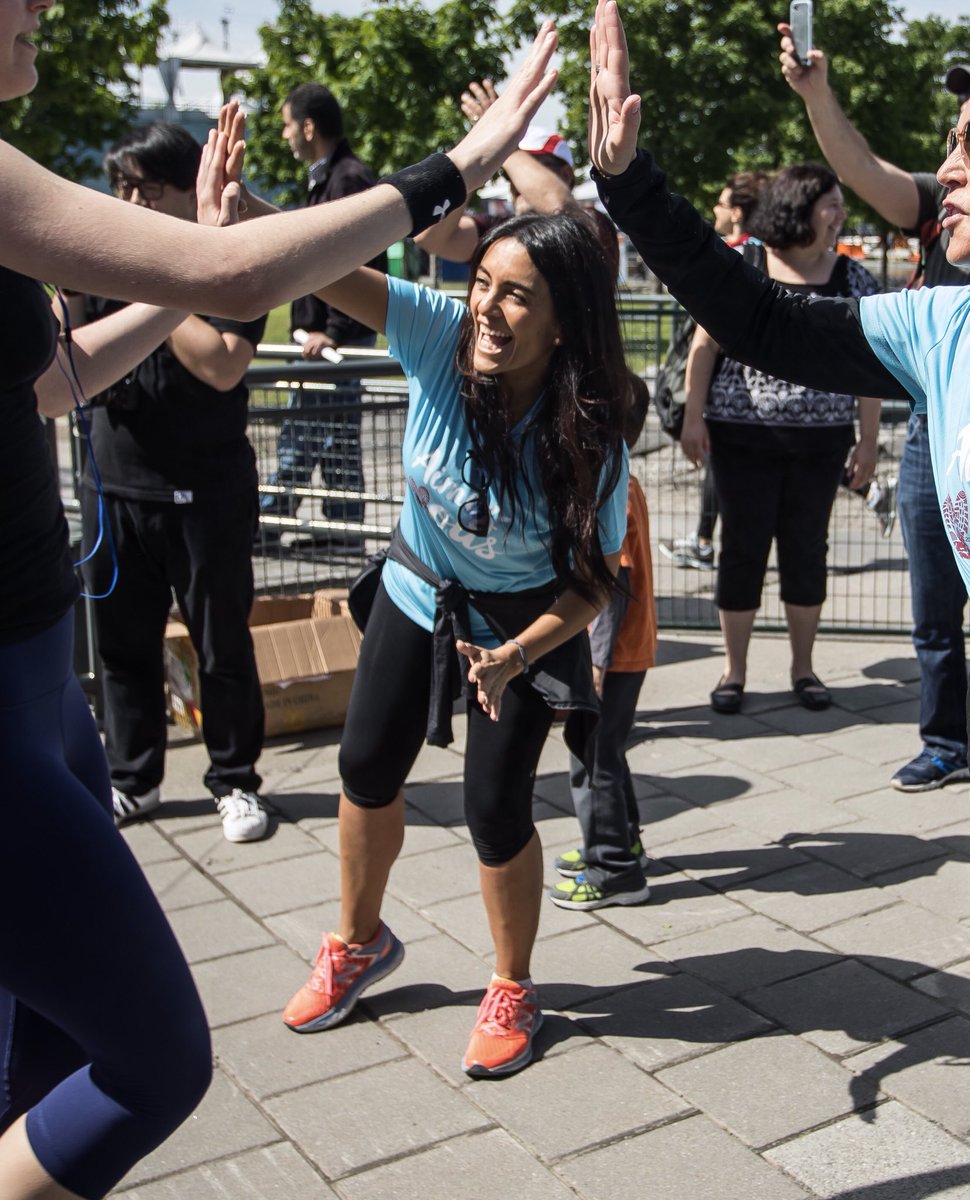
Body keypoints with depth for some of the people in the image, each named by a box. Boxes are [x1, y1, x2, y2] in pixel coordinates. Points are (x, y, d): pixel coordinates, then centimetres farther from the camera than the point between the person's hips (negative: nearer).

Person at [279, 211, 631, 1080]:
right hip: (420, 593, 4)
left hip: (526, 623, -3)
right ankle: (359, 942, 40)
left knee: (496, 810, -3)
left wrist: (516, 657, -31)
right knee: (367, 769, 13)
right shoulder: (440, 334, -24)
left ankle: (512, 991, 25)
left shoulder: (589, 443, -29)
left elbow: (594, 581, -19)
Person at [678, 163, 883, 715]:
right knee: (743, 547, 3)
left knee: (807, 548, 9)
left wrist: (869, 439, 2)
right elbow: (705, 345, 0)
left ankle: (804, 666, 24)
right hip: (742, 436, -2)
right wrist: (694, 417, -6)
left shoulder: (854, 278, 4)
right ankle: (734, 670, 16)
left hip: (820, 441, 2)